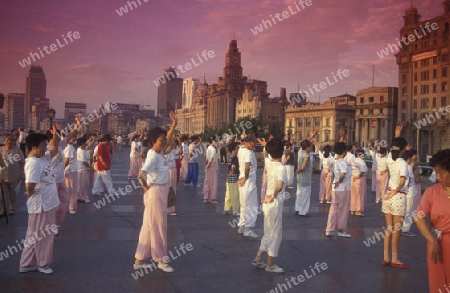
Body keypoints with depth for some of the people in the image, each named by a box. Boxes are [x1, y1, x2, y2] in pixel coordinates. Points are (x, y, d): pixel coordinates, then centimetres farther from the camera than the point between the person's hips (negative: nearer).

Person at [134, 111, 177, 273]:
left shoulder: (157, 152, 6)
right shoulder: (153, 157, -20)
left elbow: (168, 140, 21)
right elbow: (141, 174, -32)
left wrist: (174, 124, 11)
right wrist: (146, 187, -15)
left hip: (160, 193, 10)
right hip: (155, 193, -10)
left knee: (149, 226, 14)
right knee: (158, 227, 3)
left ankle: (139, 260, 23)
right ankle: (161, 260, 18)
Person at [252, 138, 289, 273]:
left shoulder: (268, 165, 5)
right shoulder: (281, 167, -17)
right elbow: (279, 186, -32)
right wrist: (273, 195, -21)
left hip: (268, 202, 7)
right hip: (275, 203, -7)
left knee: (268, 233, 20)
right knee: (275, 234, 6)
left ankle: (258, 259, 25)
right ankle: (270, 264, 16)